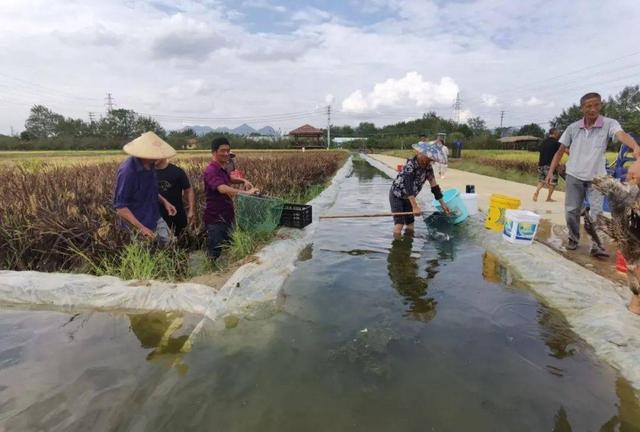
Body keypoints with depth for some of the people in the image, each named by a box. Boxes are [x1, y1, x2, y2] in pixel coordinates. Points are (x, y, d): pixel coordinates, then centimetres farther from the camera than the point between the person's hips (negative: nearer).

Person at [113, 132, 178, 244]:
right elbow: (119, 206, -24)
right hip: (138, 226, -7)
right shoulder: (127, 172, -27)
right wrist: (140, 228, -27)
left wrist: (164, 201, 1)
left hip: (156, 219, 7)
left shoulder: (149, 165, -4)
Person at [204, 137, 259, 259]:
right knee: (215, 253, 2)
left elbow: (229, 178, 30)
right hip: (215, 219, -9)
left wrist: (243, 181, 10)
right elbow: (223, 189, -37)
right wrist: (246, 193, -42)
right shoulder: (211, 170, -21)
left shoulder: (222, 169, 9)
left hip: (226, 217, 9)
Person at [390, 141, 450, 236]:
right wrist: (415, 207, -43)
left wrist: (443, 204, 1)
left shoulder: (428, 168, -6)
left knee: (410, 227, 3)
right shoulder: (410, 165, -26)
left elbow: (434, 186, 0)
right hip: (396, 195, -7)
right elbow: (408, 186, -36)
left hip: (408, 198, 7)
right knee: (399, 224, -16)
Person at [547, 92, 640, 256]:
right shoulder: (573, 128, -2)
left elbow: (622, 134, -30)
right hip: (574, 176, 2)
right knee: (571, 211, 7)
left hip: (597, 177, -2)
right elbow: (560, 152, 5)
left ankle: (596, 245, -1)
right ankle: (573, 238, 26)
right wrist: (550, 172, -2)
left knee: (597, 211, -9)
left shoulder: (609, 124, -8)